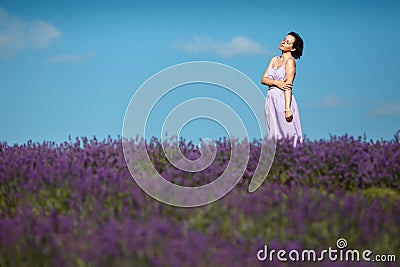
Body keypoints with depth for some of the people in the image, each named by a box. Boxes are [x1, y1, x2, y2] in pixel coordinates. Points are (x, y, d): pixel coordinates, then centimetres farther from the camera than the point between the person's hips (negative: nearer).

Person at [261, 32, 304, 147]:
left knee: (286, 133, -7)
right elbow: (263, 79, 8)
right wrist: (276, 83, -13)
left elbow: (288, 86, -14)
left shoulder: (290, 61, -5)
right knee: (274, 135, 7)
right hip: (271, 99, 7)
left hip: (283, 100, -7)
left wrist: (287, 108, -21)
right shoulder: (274, 59, 15)